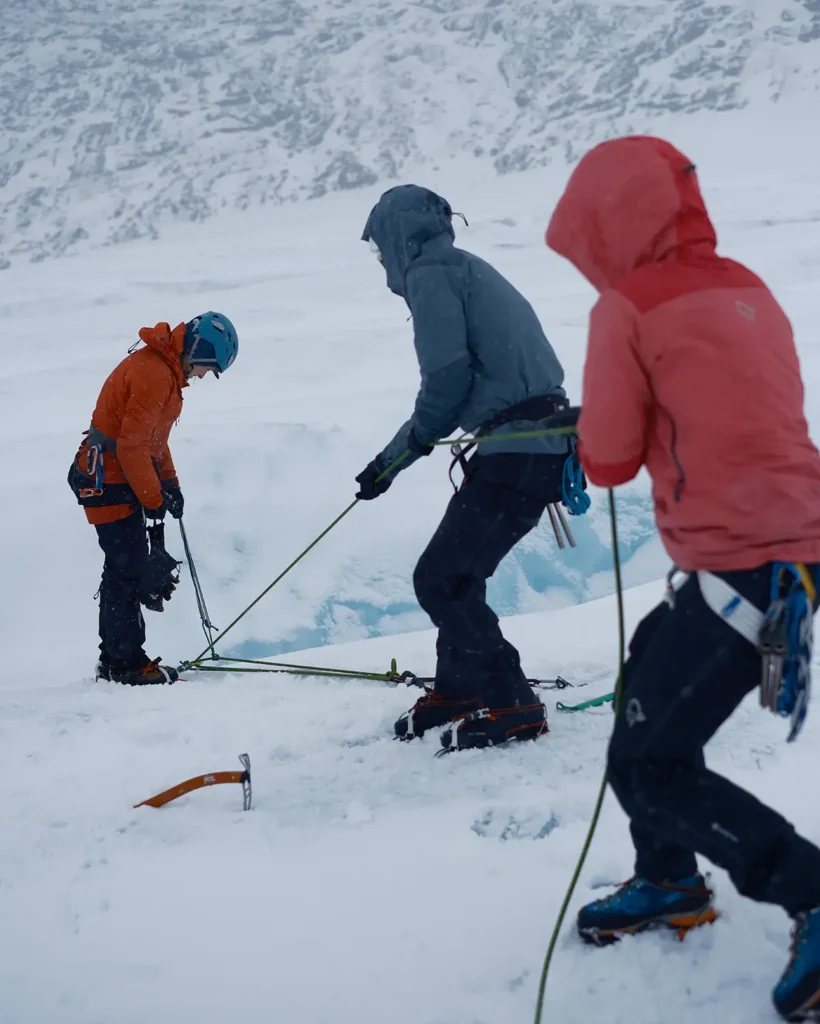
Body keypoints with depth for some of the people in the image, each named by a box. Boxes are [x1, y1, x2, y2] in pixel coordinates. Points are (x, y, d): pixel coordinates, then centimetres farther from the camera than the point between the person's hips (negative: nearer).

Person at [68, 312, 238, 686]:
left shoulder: (166, 369, 11)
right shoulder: (154, 374, -22)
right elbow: (132, 444, -24)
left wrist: (169, 483, 12)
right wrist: (152, 498, -15)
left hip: (115, 477, 11)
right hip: (109, 481, -11)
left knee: (124, 570, 13)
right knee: (128, 571, -7)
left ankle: (115, 661, 20)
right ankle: (126, 664, -1)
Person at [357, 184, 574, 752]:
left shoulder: (430, 273, -4)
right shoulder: (470, 269, 24)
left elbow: (448, 378, -16)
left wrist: (400, 453, -1)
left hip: (516, 448, -10)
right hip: (544, 444, 10)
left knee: (440, 580, -7)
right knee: (456, 573, 19)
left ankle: (512, 704, -5)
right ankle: (458, 689, 29)